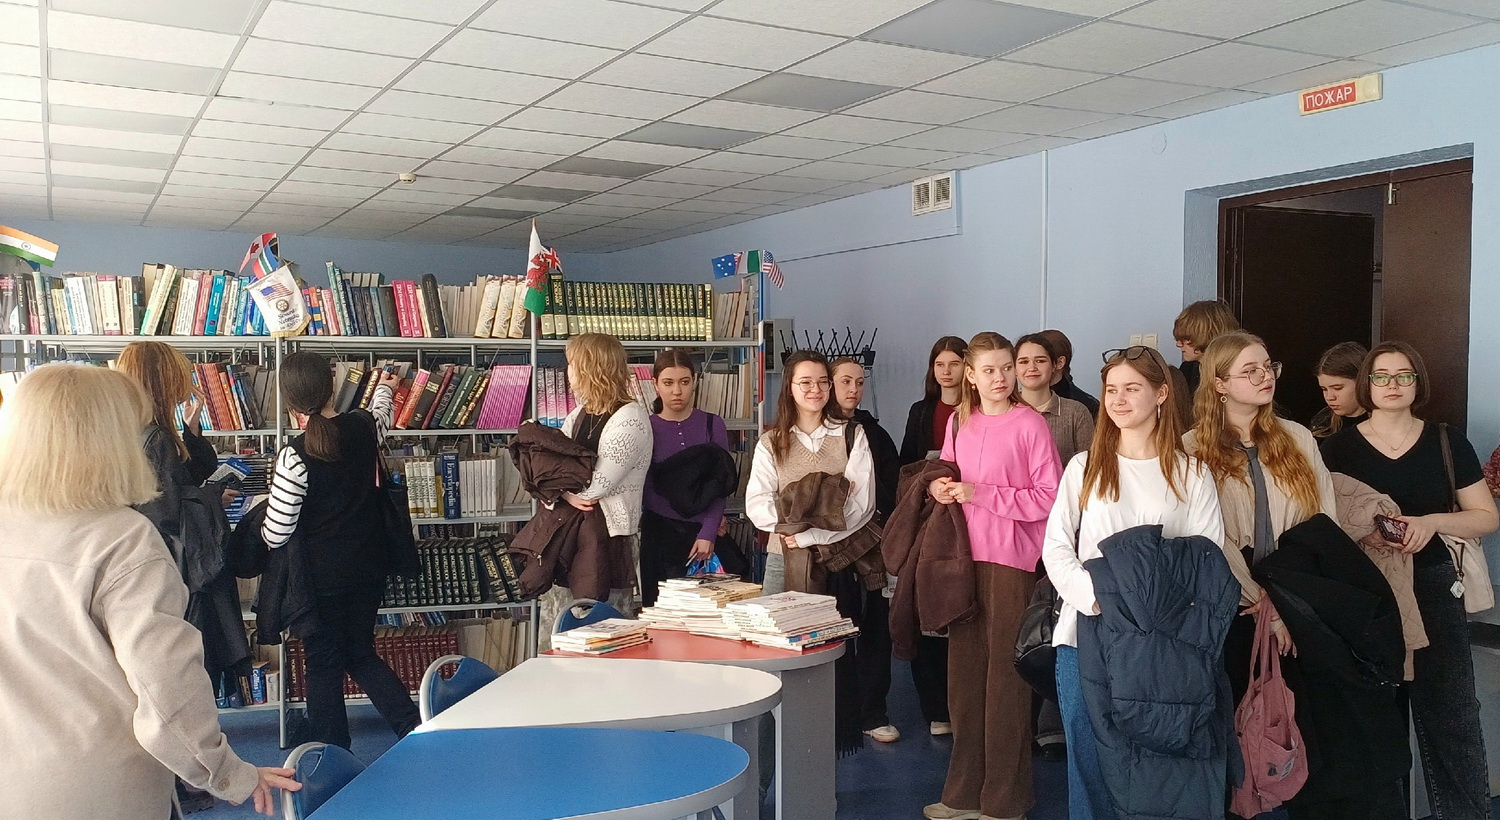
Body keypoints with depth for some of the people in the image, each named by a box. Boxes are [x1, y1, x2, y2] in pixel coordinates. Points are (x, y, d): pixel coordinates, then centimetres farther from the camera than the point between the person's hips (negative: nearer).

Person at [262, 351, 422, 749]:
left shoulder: (296, 455, -20)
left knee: (324, 664, 10)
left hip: (323, 577, -5)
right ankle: (416, 728, 15)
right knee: (361, 655, 20)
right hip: (369, 567, 5)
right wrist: (384, 388, 45)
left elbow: (275, 535, -16)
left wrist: (261, 517, 7)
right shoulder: (363, 426, -6)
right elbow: (381, 417, 23)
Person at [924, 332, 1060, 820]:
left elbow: (1049, 499, -12)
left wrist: (982, 493, -17)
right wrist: (940, 488, 0)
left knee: (1005, 675, 1)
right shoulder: (959, 422, 8)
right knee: (964, 671, 11)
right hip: (964, 556, 6)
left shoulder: (1029, 424, -9)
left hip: (1011, 560, -6)